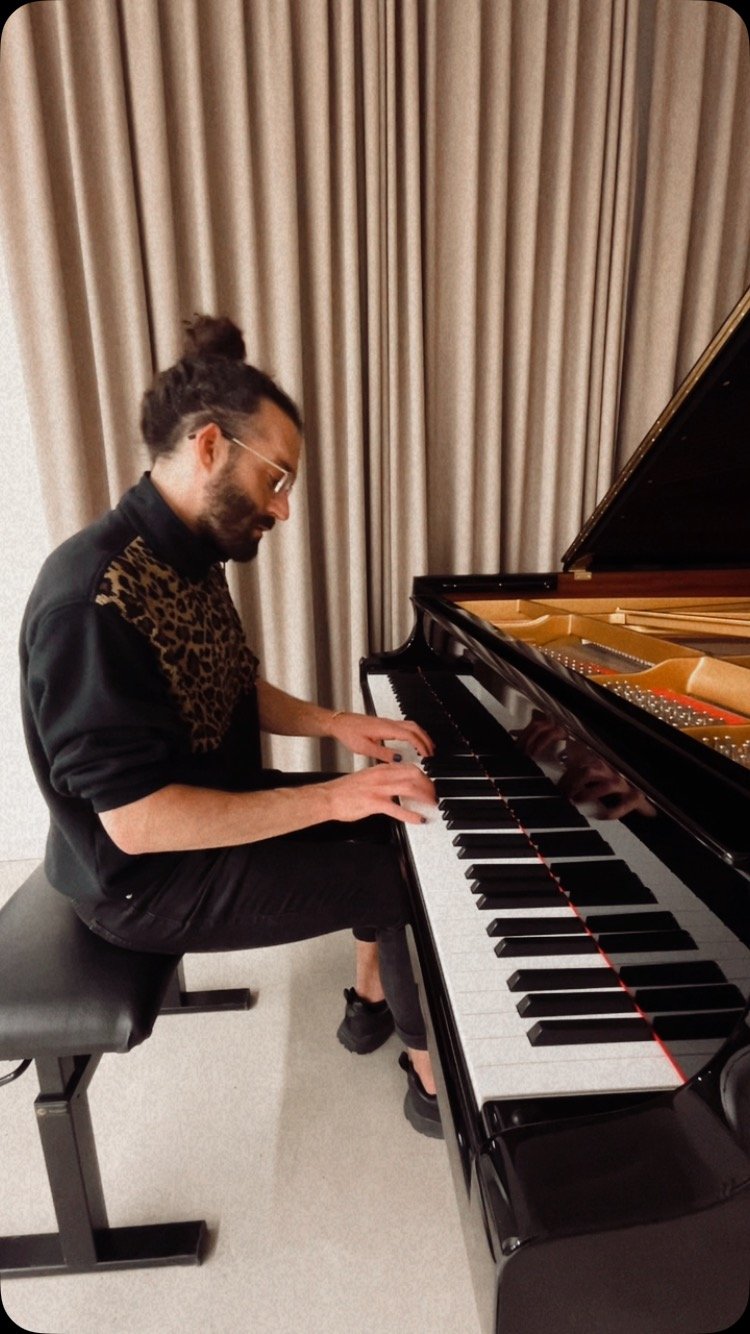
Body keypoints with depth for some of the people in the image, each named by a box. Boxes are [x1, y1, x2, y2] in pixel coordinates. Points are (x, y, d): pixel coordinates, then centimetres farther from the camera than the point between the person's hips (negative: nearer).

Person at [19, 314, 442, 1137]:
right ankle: (436, 1075, 19)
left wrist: (336, 723, -3)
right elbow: (137, 820, -31)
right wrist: (326, 798, -27)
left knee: (387, 824, 13)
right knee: (412, 875, -7)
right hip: (150, 876, -9)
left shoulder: (186, 559, 0)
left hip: (211, 807, 9)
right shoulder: (94, 596, -30)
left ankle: (373, 1000, 31)